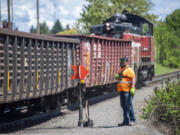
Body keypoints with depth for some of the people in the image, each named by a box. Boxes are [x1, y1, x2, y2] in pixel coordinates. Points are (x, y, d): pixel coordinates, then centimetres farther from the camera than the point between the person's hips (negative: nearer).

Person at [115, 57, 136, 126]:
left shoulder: (129, 69, -7)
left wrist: (132, 88, -24)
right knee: (123, 105, 8)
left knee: (128, 105, -10)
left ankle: (132, 120, -5)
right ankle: (126, 121, 12)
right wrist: (117, 76, 3)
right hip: (121, 90, 9)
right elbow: (117, 77, 28)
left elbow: (133, 79, -15)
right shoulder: (120, 70, 20)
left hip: (127, 90, -9)